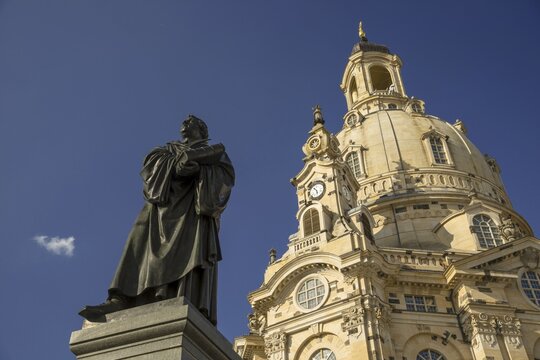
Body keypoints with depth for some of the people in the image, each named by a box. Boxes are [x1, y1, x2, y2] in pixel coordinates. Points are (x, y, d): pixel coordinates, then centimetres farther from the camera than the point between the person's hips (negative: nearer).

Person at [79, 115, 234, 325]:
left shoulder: (215, 151, 23)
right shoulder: (170, 148, 31)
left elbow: (227, 175, 3)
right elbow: (151, 164, 10)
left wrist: (197, 165, -9)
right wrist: (180, 161, -7)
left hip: (195, 206, -3)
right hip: (166, 201, 3)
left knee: (191, 251, -25)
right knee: (144, 247, -19)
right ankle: (120, 301, -34)